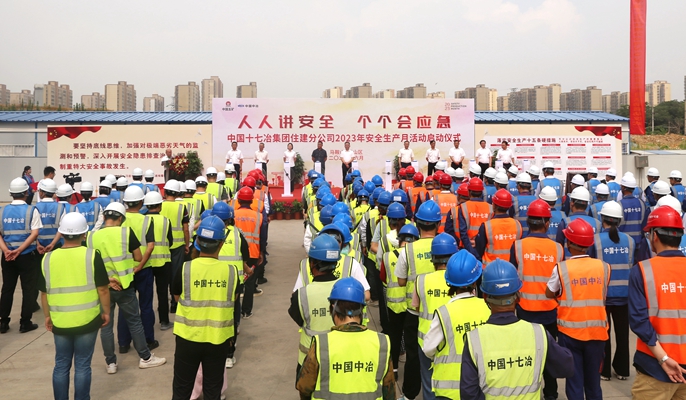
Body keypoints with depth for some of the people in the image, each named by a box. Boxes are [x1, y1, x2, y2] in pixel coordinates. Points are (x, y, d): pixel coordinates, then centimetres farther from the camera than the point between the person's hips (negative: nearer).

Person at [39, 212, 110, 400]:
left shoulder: (48, 258, -4)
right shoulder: (92, 255, -12)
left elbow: (44, 293, 4)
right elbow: (102, 289, -9)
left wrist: (47, 316, 17)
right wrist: (106, 312, 4)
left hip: (60, 322, 3)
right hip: (87, 321, -2)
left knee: (61, 365, 17)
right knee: (82, 366, 9)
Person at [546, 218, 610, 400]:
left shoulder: (561, 268, -13)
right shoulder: (604, 267, -6)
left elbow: (549, 294, 1)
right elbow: (602, 296, 7)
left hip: (570, 331, -2)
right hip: (597, 331, 2)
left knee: (574, 380, 10)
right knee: (593, 380, 18)